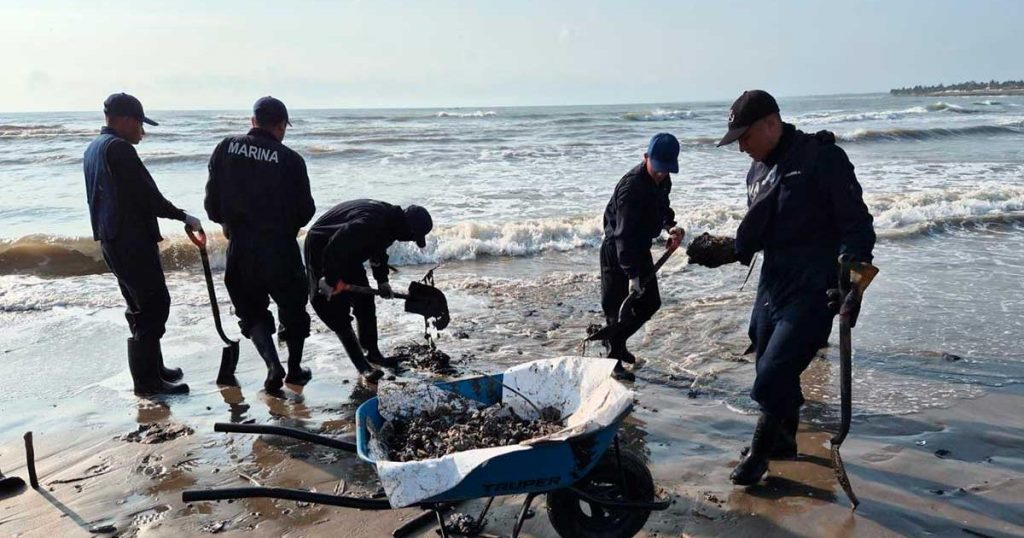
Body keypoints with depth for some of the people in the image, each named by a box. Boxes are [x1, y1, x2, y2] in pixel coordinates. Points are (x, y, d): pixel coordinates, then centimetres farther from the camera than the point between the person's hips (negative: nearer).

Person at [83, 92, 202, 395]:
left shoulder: (94, 148, 17)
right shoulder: (118, 148, -15)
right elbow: (147, 195, -19)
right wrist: (183, 217, -8)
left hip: (111, 239, 11)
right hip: (132, 240, -11)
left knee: (141, 306, 18)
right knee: (154, 305, -6)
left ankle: (152, 368, 28)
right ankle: (147, 380, -2)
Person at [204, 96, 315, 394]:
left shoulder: (226, 148, -2)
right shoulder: (290, 160, -10)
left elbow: (212, 201, 1)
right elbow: (306, 211, -5)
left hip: (240, 247, 2)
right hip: (280, 248, -2)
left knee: (252, 312, 16)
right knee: (293, 309, 17)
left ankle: (273, 363, -3)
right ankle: (295, 369, 27)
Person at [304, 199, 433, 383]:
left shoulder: (391, 219, -4)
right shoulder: (371, 222, -35)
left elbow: (378, 251, 13)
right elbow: (336, 246, -37)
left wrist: (382, 281, 10)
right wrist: (330, 280, -28)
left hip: (347, 253, 10)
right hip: (322, 249, -10)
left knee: (365, 302, 10)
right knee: (337, 310, -8)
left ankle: (372, 352, 22)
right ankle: (362, 365, -6)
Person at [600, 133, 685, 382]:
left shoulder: (662, 179, -1)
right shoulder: (631, 186, -28)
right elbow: (624, 233, -33)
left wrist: (671, 226, -5)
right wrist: (632, 274, -38)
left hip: (640, 248, 9)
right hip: (617, 251, -9)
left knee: (650, 303, 14)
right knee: (619, 306, -4)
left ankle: (617, 341, 33)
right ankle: (613, 358, 12)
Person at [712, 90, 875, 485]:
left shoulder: (822, 158, -12)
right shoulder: (758, 171, 12)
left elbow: (856, 223, -13)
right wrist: (725, 251, 7)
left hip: (812, 291, -8)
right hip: (772, 286, 8)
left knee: (775, 374, -8)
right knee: (772, 370, 16)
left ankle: (760, 451, 14)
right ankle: (784, 442, 37)